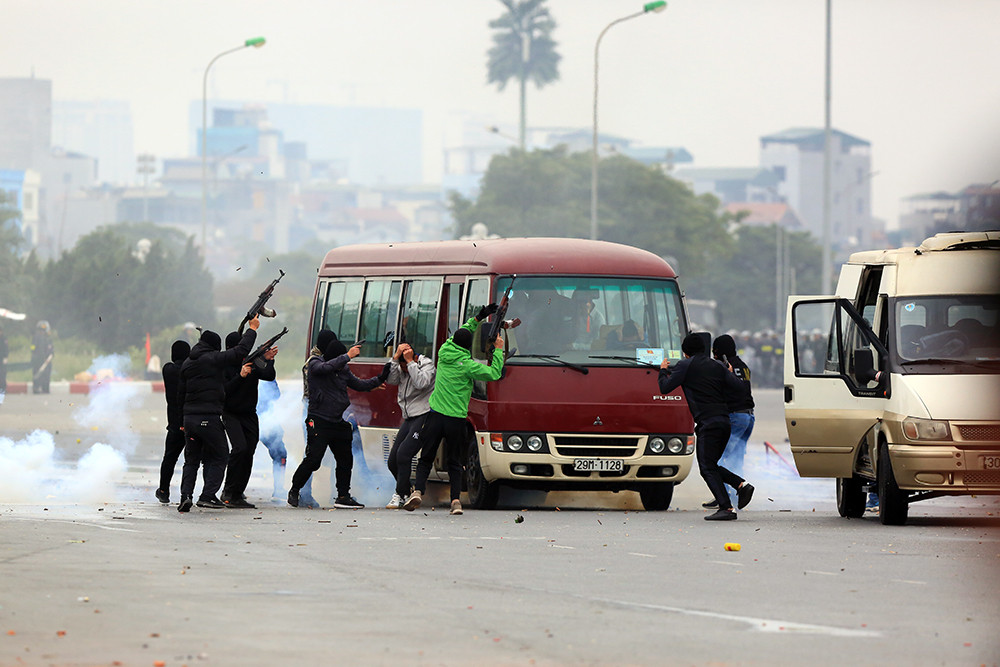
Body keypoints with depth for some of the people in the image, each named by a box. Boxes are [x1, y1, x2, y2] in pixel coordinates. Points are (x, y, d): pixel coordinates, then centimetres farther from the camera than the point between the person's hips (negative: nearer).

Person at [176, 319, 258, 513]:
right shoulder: (214, 359, -8)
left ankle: (186, 494, -5)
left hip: (189, 417, 6)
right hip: (210, 419, -6)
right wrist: (252, 329, 5)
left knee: (191, 460, 12)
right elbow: (241, 351, -7)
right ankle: (208, 495, -4)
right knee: (218, 457, 7)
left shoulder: (187, 364, 12)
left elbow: (180, 394, 15)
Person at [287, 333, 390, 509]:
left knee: (345, 459, 5)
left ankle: (343, 496, 12)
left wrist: (379, 379, 6)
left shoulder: (343, 370, 11)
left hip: (338, 422, 7)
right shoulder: (315, 365, -6)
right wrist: (348, 356, -26)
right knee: (313, 460, -11)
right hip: (319, 421, -7)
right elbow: (327, 367, -27)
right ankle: (294, 491, 4)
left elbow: (359, 385, 19)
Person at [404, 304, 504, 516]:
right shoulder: (467, 365, -9)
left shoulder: (444, 353, 5)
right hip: (456, 419, -2)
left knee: (425, 460, 6)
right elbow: (494, 374, -6)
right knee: (454, 462, 10)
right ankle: (456, 499, -2)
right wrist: (498, 350, 4)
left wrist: (477, 318, 25)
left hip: (435, 416, 2)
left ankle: (418, 490, -15)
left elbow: (460, 335, 23)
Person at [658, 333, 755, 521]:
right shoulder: (717, 366, 17)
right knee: (710, 465, 17)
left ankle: (726, 508, -17)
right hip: (724, 420, 7)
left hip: (708, 422, -7)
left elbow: (665, 387, 1)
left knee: (707, 468, -7)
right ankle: (742, 485, 0)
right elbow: (738, 388, 10)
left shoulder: (686, 366, -1)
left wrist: (663, 371, 21)